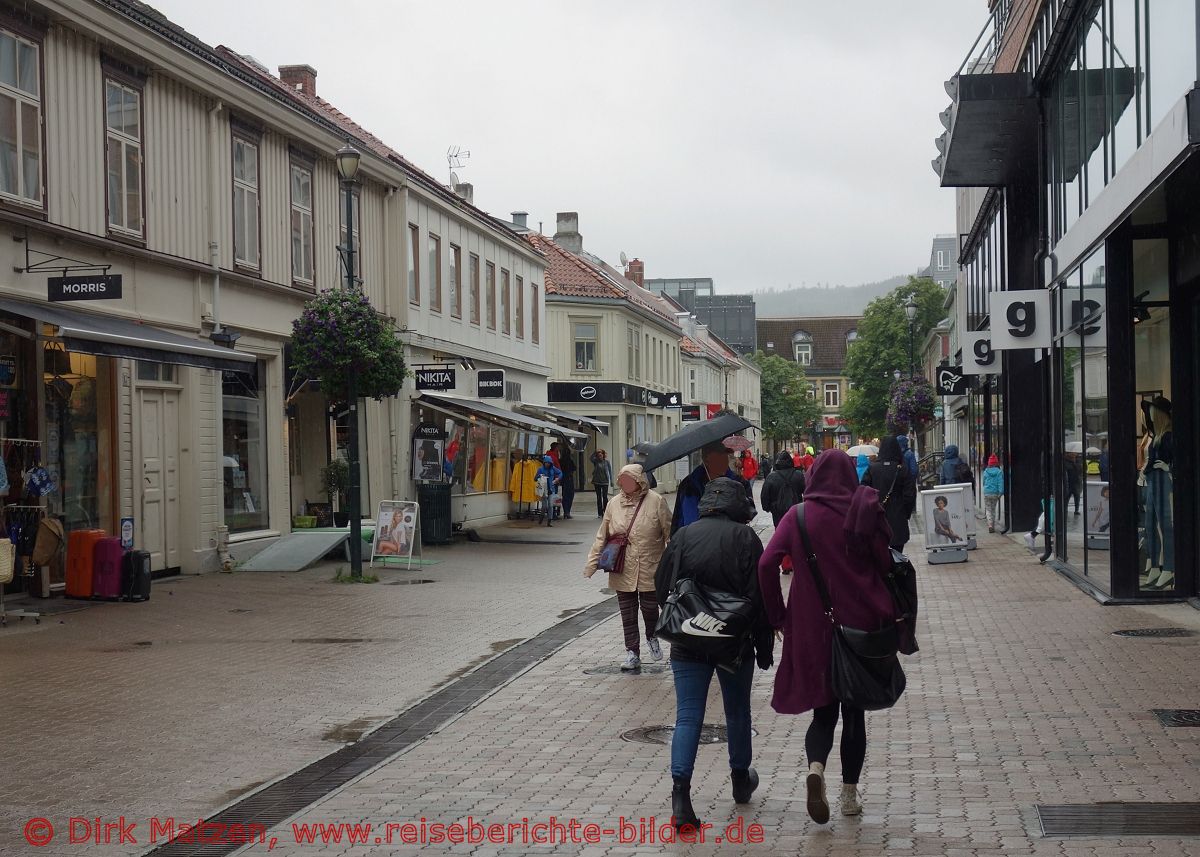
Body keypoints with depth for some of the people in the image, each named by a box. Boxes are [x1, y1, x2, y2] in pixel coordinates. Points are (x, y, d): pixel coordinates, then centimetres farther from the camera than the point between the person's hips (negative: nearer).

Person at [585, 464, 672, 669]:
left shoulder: (656, 501, -6)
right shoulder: (614, 503, 3)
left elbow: (670, 533, -3)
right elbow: (602, 536, 9)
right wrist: (592, 563, 5)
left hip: (650, 570, -3)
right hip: (623, 571, 3)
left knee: (650, 607, 5)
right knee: (627, 613, 7)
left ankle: (652, 638, 36)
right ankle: (632, 654, 17)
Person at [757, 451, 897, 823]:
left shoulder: (797, 517, -4)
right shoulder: (864, 514, -3)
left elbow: (767, 564, -13)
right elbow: (886, 565, -2)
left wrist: (777, 616, -5)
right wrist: (888, 615, 8)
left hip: (812, 625, 0)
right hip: (861, 623, 0)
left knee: (823, 711, 11)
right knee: (854, 711, 14)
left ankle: (816, 767, -16)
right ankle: (850, 794, 16)